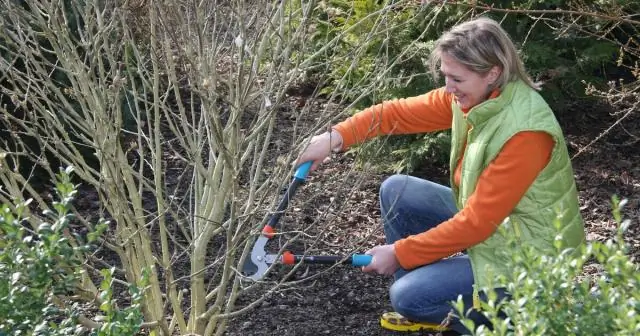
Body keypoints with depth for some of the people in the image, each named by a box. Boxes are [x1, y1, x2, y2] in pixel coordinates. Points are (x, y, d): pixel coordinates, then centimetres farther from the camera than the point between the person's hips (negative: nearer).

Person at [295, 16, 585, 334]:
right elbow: (398, 112, -3)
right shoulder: (470, 96, -8)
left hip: (528, 258, -8)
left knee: (408, 296, -16)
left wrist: (400, 253, -21)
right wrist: (335, 137, -18)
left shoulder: (525, 133, -31)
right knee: (396, 192, 0)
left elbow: (476, 223, -28)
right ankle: (422, 306, 13)